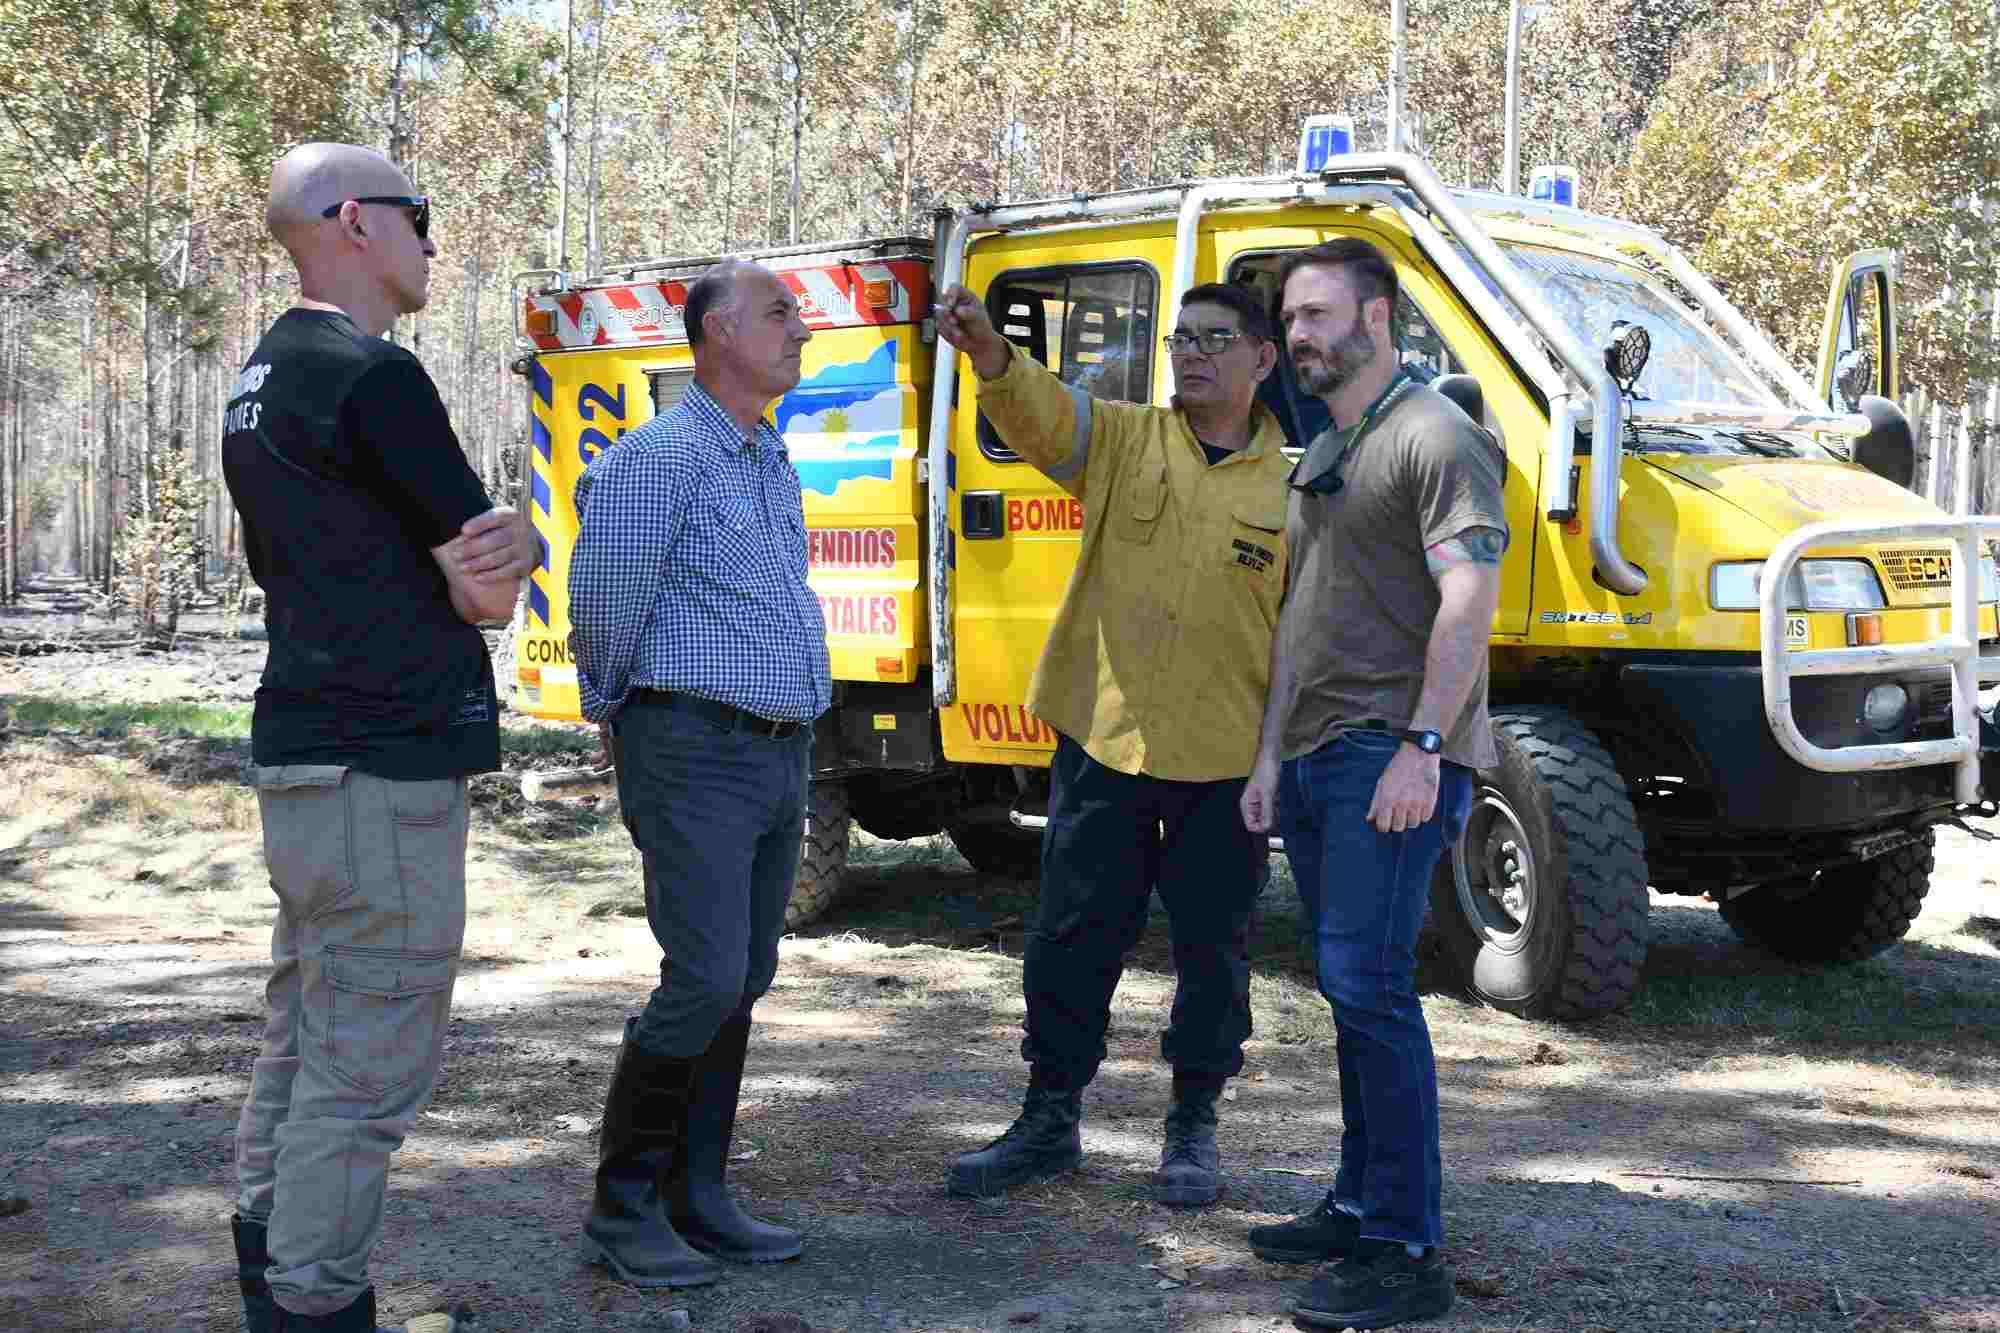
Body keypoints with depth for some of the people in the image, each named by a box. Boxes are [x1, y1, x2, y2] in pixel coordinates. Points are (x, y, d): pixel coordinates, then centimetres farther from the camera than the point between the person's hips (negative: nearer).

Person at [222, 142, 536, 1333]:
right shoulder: (373, 374, -15)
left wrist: (485, 548, 6)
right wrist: (517, 543, 9)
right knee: (369, 1069, -4)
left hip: (300, 756, 10)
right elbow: (489, 591, -13)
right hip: (385, 772, -10)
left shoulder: (262, 382, 16)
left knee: (304, 1045, 16)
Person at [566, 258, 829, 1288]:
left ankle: (694, 1197, 18)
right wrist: (618, 714, 8)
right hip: (695, 752, -8)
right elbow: (602, 604, -7)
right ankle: (621, 1208, 2)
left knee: (741, 983, 9)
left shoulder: (775, 465, 16)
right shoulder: (661, 456, -11)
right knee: (703, 982, -11)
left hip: (780, 754, 8)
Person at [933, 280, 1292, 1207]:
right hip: (1103, 743, 1)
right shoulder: (1121, 440, 4)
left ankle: (1193, 1129, 27)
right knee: (1072, 943, 9)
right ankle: (1050, 1121, 24)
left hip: (1228, 760, -1)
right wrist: (991, 355, -38)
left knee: (1213, 954, 10)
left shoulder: (1291, 485, 1)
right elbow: (1039, 410, -16)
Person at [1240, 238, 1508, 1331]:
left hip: (1393, 758, -9)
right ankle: (1361, 1205, 23)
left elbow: (1470, 596, -17)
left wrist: (1423, 744, -24)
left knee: (1367, 984, -15)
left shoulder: (1433, 438, -7)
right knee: (1352, 989, 13)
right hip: (1319, 757, 9)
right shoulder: (1323, 457, 22)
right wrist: (1269, 755, 18)